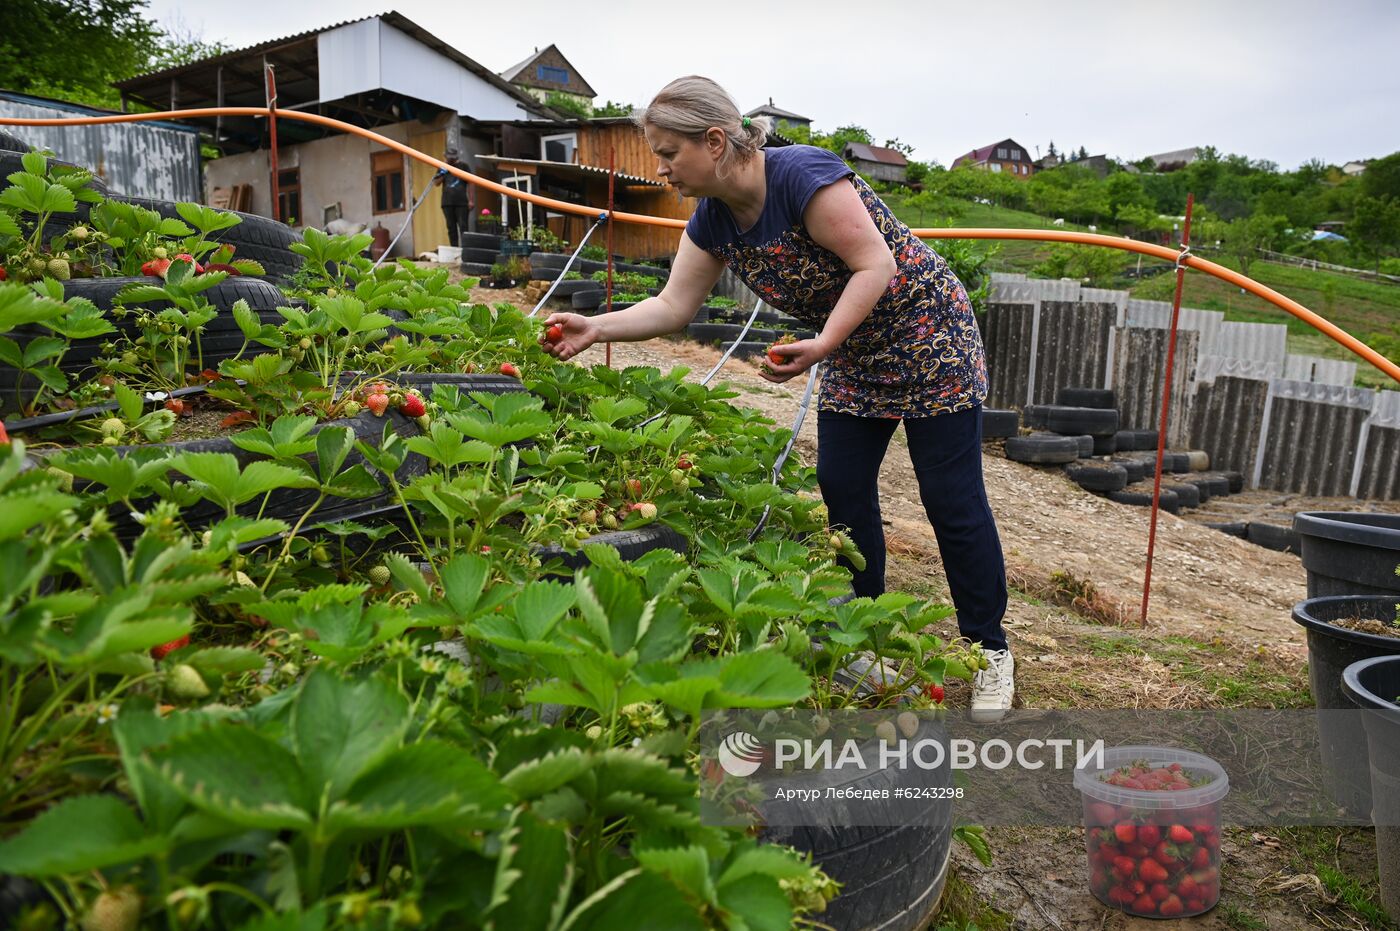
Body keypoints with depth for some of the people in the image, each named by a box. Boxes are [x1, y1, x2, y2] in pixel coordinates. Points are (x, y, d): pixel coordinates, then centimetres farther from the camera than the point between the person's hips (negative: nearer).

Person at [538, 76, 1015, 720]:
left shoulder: (804, 175, -27)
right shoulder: (713, 221, -3)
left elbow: (877, 265, -27)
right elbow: (672, 308, 0)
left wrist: (822, 344, -35)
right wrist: (595, 328, -12)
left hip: (926, 334, -7)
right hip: (854, 358, 8)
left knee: (952, 499, -3)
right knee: (843, 493, 4)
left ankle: (990, 654, 13)